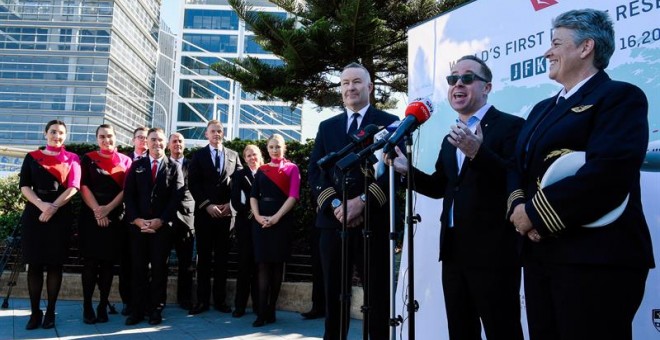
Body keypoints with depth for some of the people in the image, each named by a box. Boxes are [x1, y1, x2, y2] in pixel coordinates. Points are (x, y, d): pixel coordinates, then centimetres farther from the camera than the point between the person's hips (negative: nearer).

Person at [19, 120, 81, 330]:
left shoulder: (72, 159, 8)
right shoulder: (32, 157, 11)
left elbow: (73, 187, -2)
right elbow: (24, 186, 2)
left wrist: (53, 207, -14)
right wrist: (41, 205, -15)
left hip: (61, 216, -1)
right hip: (34, 214, 1)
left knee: (55, 263, 2)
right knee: (34, 263, 1)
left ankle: (50, 312, 9)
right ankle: (35, 312, 8)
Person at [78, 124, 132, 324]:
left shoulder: (125, 161, 8)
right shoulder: (88, 159, 7)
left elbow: (126, 189, 2)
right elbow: (84, 186, -1)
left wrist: (108, 208, -10)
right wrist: (97, 210, -12)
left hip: (115, 217, 1)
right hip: (91, 215, -1)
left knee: (108, 262, 2)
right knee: (90, 261, -2)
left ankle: (103, 306, 8)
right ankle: (87, 306, 3)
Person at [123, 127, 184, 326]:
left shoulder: (174, 167, 7)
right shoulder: (136, 165, 12)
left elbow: (177, 197, -2)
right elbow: (128, 194, 5)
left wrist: (161, 220, -12)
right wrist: (136, 219, -9)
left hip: (163, 226, -1)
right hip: (138, 224, 2)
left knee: (159, 268, 3)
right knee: (138, 268, 3)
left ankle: (155, 309, 11)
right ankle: (138, 309, 11)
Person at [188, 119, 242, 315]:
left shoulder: (233, 155, 11)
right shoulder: (199, 155, 8)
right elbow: (193, 183, -1)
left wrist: (230, 204, -6)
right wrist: (207, 205, -10)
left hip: (225, 212, 1)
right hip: (204, 212, -1)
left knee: (222, 257, 4)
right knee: (204, 257, 2)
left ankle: (220, 300, 10)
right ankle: (202, 300, 7)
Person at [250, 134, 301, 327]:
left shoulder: (291, 168, 5)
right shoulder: (261, 170, 15)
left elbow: (293, 196, -6)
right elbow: (253, 196, 8)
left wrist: (276, 217, -15)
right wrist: (257, 216, -10)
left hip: (282, 220, -2)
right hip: (261, 220, 3)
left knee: (277, 264, 2)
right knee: (263, 264, -2)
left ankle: (271, 310, 9)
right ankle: (262, 312, -3)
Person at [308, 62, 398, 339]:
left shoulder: (390, 123, 6)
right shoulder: (327, 127, 17)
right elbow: (314, 172, 8)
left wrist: (362, 201, -16)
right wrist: (335, 205, -8)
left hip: (375, 221, -3)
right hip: (333, 222, 3)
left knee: (378, 297, 3)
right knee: (334, 296, 10)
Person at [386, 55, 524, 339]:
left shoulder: (510, 126, -7)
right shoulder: (450, 138, 16)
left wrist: (477, 153, -31)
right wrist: (408, 170, 4)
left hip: (493, 252, -7)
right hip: (454, 251, 7)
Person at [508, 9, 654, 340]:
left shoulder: (620, 96, -5)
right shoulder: (542, 108, 20)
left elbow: (608, 171, -20)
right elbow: (519, 167, 14)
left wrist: (535, 212, -16)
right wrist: (518, 206, -7)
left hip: (596, 257, -8)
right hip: (540, 254, 8)